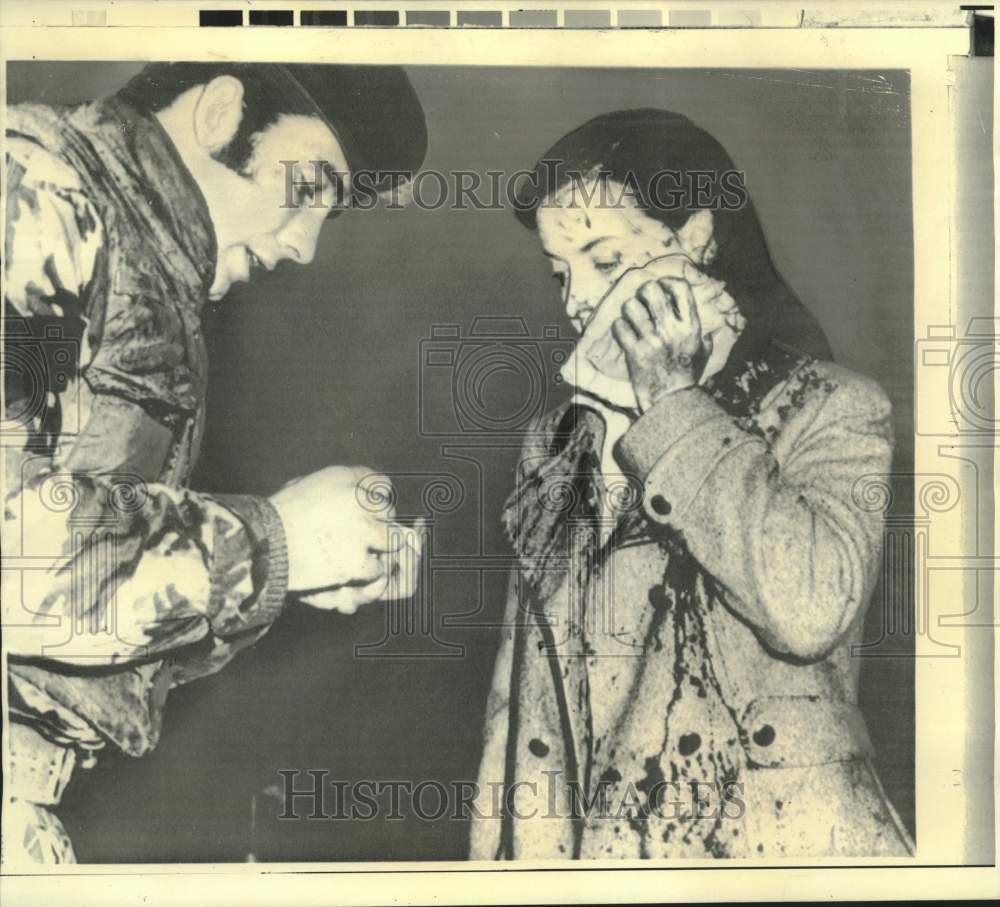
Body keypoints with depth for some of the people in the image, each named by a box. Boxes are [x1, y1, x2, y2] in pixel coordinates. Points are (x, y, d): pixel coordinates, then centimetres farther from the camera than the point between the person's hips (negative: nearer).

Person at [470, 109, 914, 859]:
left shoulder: (828, 408, -6)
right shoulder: (558, 445, 8)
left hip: (775, 839, -4)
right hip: (595, 842, 4)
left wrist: (669, 402, -16)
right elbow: (522, 702, 7)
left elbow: (812, 607, -25)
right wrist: (506, 855, 1)